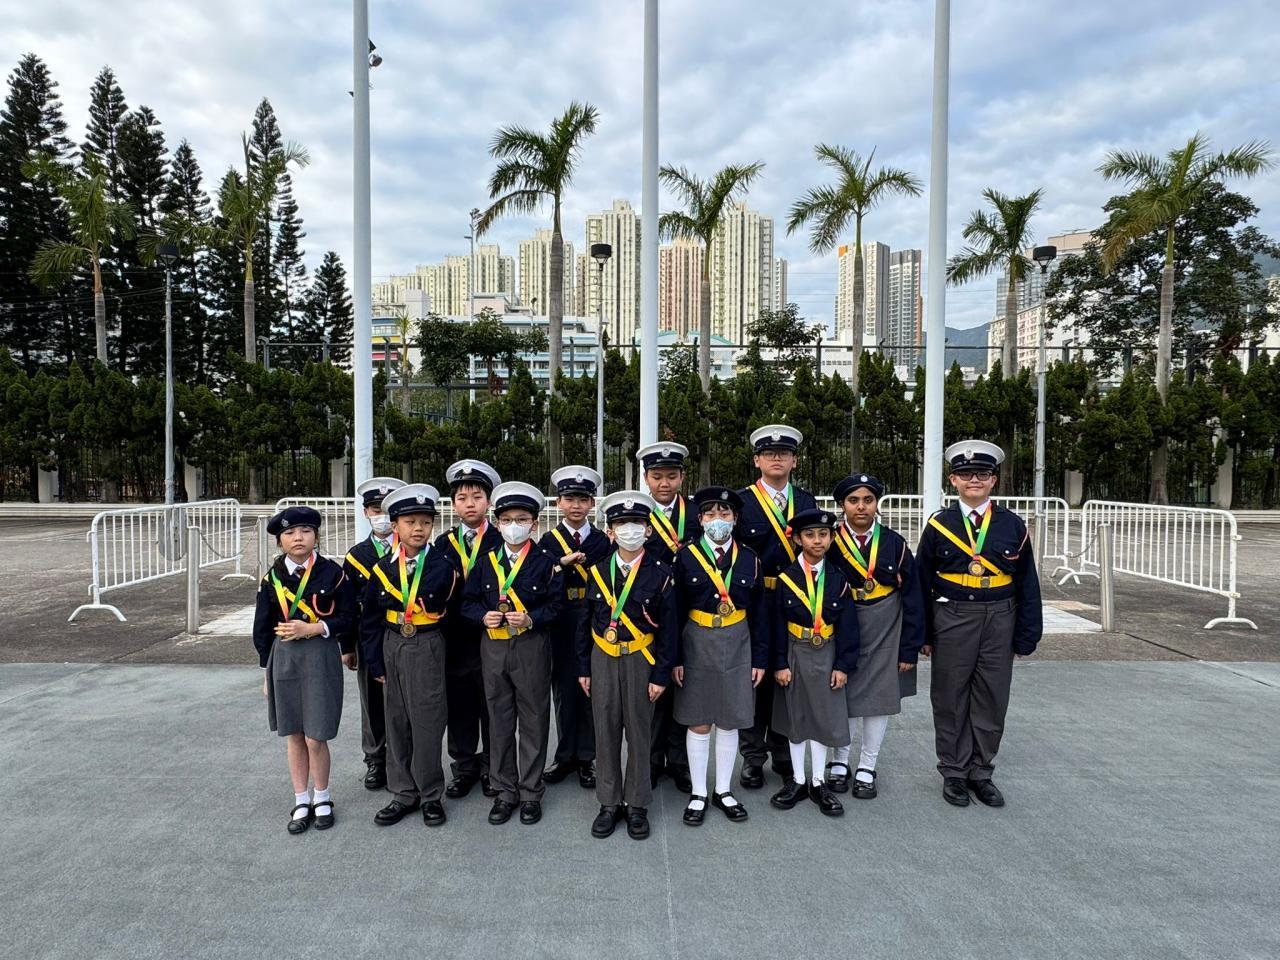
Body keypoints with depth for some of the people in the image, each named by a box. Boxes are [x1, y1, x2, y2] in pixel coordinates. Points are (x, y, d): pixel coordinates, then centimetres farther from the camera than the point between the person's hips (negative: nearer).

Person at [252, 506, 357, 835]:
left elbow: (347, 618, -4)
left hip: (321, 659, -3)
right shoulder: (272, 578, 2)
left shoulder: (333, 573, -6)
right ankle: (301, 802, 26)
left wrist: (312, 629, -15)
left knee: (315, 738, -1)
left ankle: (322, 799, 22)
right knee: (294, 736, 12)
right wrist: (267, 671, 8)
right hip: (284, 660, 3)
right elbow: (263, 628, 7)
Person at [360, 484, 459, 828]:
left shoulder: (442, 565, -8)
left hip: (427, 648, -4)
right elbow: (370, 618, 5)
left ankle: (430, 795, 19)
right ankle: (405, 793, 26)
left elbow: (449, 610, -3)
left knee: (426, 722, 2)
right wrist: (375, 661, 3)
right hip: (392, 648, 4)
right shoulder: (383, 567, 1)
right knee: (396, 722, 12)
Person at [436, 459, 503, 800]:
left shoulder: (503, 541, -3)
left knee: (492, 706, 8)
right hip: (455, 641, 3)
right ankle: (464, 768, 27)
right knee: (459, 705, 11)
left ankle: (492, 768, 24)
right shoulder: (443, 544, 6)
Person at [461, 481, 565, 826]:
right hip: (493, 648, 3)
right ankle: (505, 790, 25)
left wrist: (531, 619, -19)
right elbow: (468, 601, 8)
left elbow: (556, 604, -4)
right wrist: (484, 616, -11)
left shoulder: (547, 562, -3)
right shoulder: (486, 562, 5)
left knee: (533, 720, 7)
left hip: (532, 647, -2)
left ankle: (531, 793, 21)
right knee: (499, 721, 11)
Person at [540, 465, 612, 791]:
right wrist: (561, 564, -18)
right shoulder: (548, 540, 3)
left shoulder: (603, 541, 1)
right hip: (561, 626, 1)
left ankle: (587, 757, 19)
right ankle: (565, 755, 24)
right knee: (563, 688, 10)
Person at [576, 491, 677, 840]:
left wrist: (661, 675, -7)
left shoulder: (660, 573, -8)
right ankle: (609, 804, 24)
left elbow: (667, 628, -5)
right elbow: (586, 623, 6)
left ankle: (637, 806, 23)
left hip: (641, 660, -2)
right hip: (603, 659, 2)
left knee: (638, 732, 8)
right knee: (606, 732, 9)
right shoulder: (598, 571, 0)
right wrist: (583, 668, 5)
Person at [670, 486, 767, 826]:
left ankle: (723, 791, 28)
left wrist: (760, 659, 2)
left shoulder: (749, 559, 1)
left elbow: (759, 614, 5)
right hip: (697, 645, -2)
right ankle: (697, 793, 23)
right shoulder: (686, 556, -6)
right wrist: (675, 658, -7)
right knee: (698, 723, 8)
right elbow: (675, 612, -4)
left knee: (729, 722, 12)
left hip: (737, 647, 2)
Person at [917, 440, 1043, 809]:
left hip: (999, 621, 1)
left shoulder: (1013, 525, 2)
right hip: (951, 620, -1)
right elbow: (922, 584, 2)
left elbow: (1027, 584, 4)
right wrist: (923, 634, 1)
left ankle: (981, 773, 25)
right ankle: (953, 773, 22)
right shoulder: (938, 524, -1)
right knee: (950, 699, 8)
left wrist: (1027, 636, 2)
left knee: (991, 700, 9)